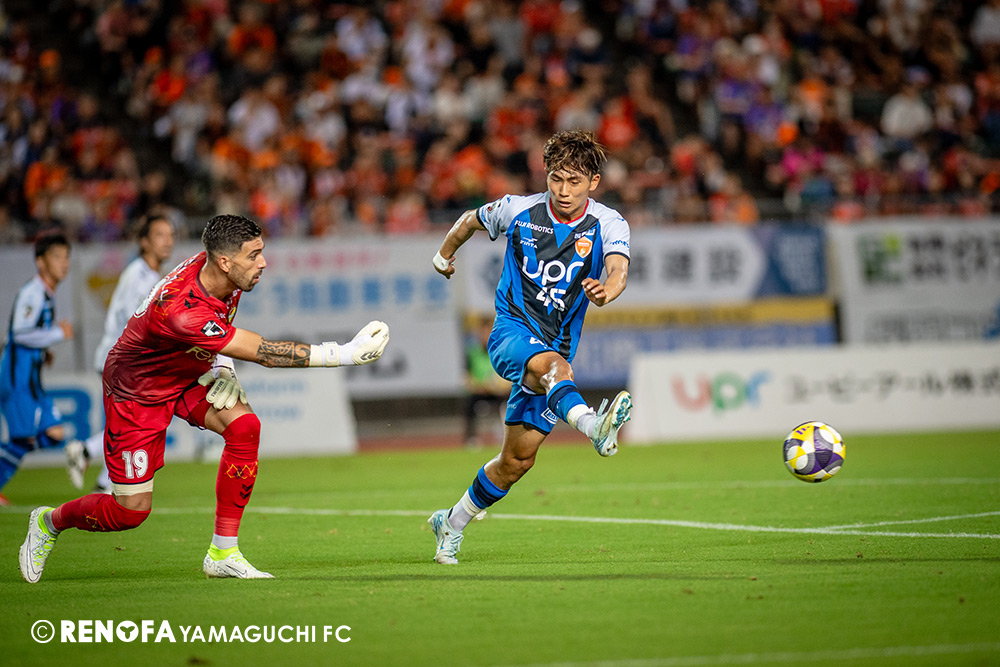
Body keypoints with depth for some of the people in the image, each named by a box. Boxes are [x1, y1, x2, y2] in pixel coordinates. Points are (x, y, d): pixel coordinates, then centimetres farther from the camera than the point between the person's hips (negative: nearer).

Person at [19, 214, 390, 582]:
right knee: (132, 509, -5)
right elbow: (264, 353, -40)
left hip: (189, 377, 7)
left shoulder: (216, 271, -16)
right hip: (136, 391, -7)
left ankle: (223, 553, -12)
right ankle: (50, 522, 27)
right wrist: (344, 354, -42)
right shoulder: (180, 311, -41)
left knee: (244, 425, -22)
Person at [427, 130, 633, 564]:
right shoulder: (518, 210, -3)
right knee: (550, 363, -38)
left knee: (518, 460, 2)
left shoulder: (608, 225, -6)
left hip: (558, 346, 2)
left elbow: (618, 269, -27)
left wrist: (607, 290, -50)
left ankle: (453, 523, 24)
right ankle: (592, 425, -68)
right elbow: (471, 221, 18)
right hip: (512, 331, -2)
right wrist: (445, 253, 34)